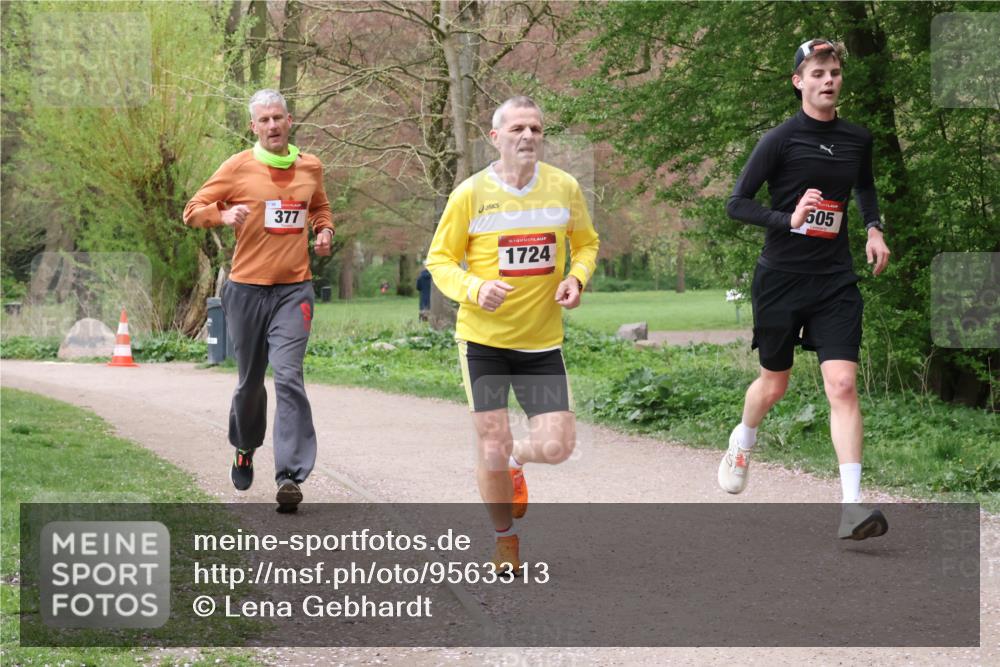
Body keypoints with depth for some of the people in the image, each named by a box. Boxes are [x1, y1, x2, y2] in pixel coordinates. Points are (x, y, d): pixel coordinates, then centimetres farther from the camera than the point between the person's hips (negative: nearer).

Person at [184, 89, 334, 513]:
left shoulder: (310, 167, 8)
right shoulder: (238, 168, -1)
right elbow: (193, 211, 3)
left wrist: (324, 231, 7)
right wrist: (224, 214, -17)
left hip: (294, 289, 0)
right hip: (247, 288, 0)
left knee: (288, 376, -15)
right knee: (250, 380, 11)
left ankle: (291, 476, -19)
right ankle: (244, 448, 40)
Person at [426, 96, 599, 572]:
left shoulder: (564, 188, 0)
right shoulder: (471, 194, -7)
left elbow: (586, 243, 16)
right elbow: (439, 260, -1)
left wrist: (576, 279, -6)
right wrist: (474, 289, -20)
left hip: (543, 340, 2)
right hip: (483, 339, -2)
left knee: (556, 446, -7)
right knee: (492, 444, -1)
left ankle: (515, 462, 30)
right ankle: (505, 539, 24)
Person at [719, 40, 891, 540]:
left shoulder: (858, 139, 5)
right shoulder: (780, 140, -8)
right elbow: (736, 204, -7)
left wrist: (874, 228, 9)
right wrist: (788, 219, -22)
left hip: (834, 280, 2)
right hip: (780, 278, -2)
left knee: (842, 385, -12)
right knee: (774, 383, 13)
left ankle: (851, 508, -15)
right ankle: (743, 441, 48)